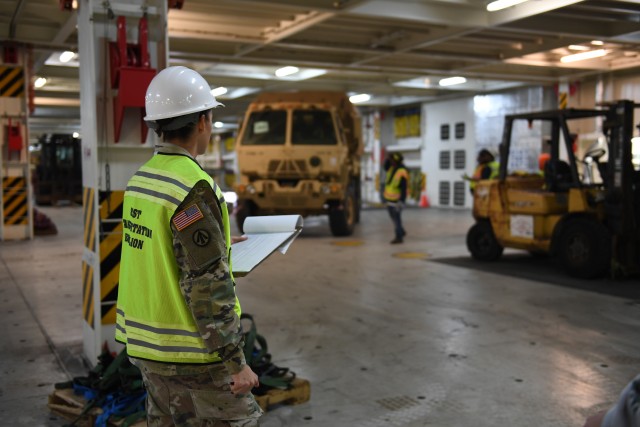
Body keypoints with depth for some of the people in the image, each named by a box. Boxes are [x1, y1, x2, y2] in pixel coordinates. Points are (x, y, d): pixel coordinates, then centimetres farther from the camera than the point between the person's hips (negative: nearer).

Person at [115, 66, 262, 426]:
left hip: (147, 342, 9)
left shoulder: (141, 179, 5)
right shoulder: (194, 187, -22)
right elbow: (207, 286, -23)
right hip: (191, 350, -8)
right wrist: (236, 362, -17)